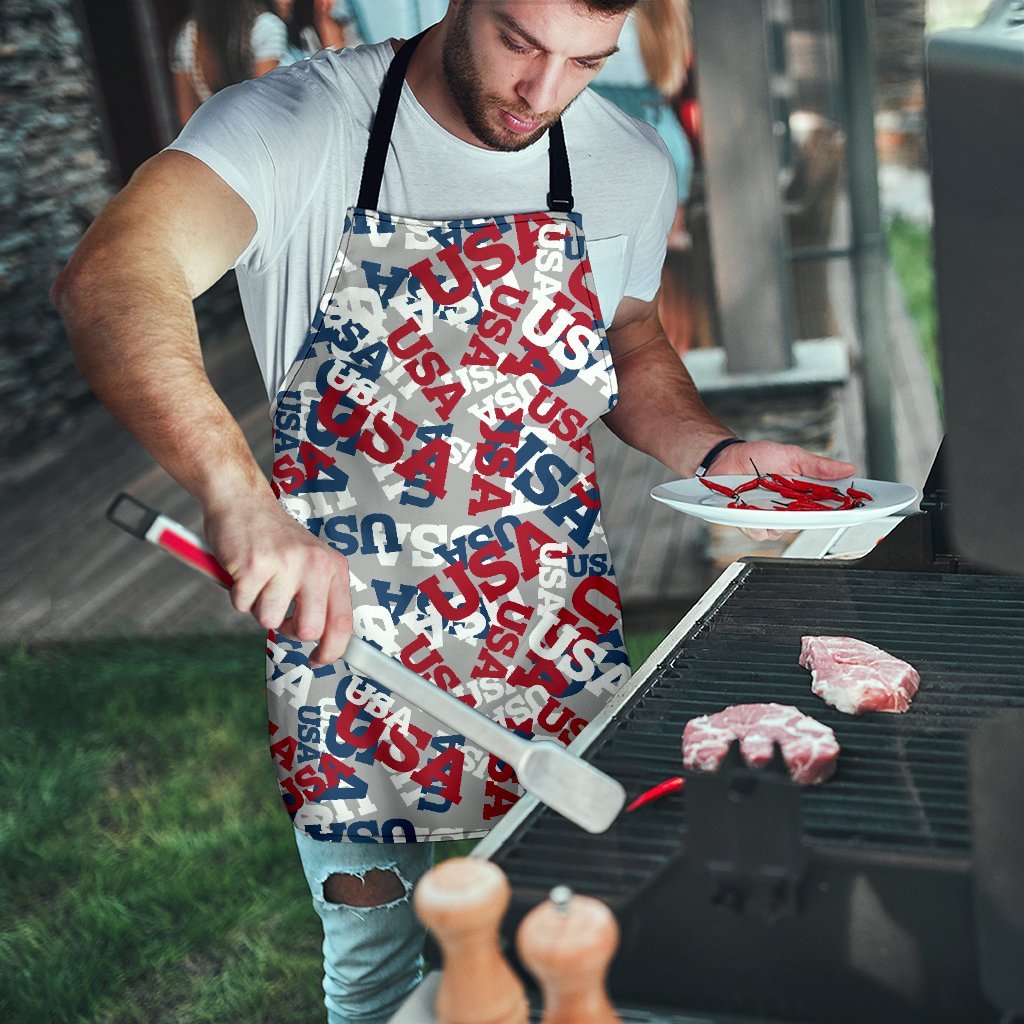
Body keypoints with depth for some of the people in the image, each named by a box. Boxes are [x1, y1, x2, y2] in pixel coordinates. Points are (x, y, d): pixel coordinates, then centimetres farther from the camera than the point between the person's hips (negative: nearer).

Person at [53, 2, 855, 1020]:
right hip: (347, 640, -3)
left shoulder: (630, 165, -1)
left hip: (563, 654, 4)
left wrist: (717, 452, -3)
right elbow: (109, 279, -33)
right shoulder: (297, 124, -16)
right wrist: (239, 494, -49)